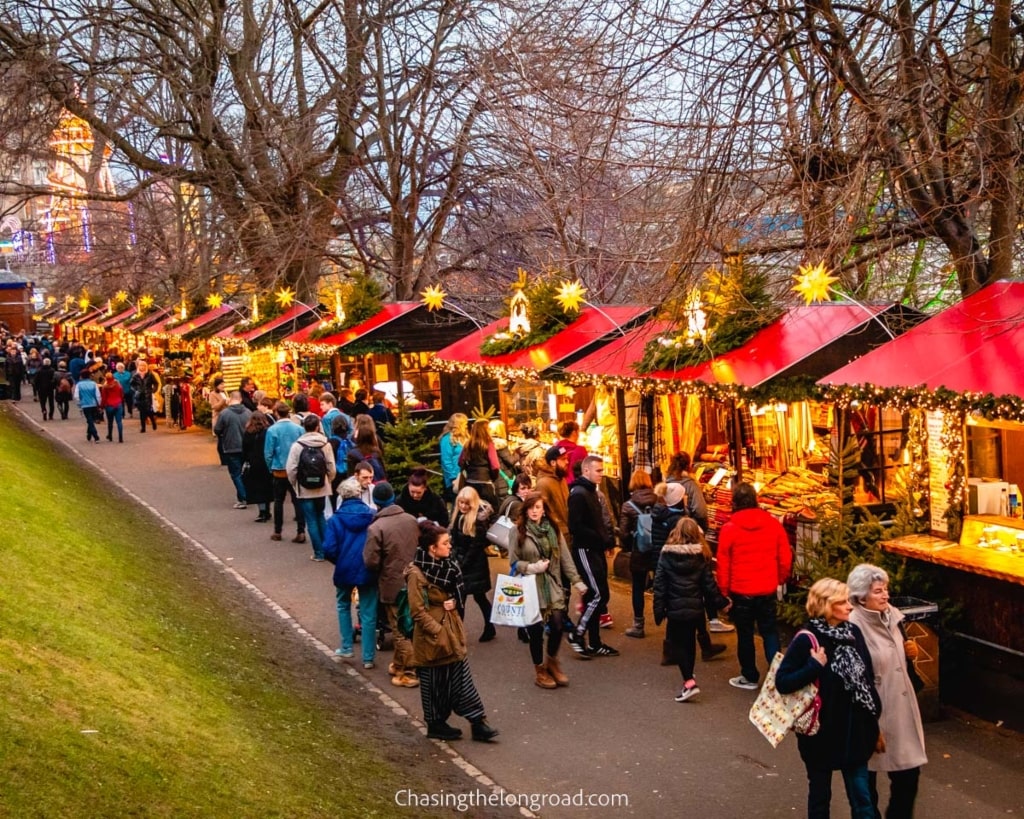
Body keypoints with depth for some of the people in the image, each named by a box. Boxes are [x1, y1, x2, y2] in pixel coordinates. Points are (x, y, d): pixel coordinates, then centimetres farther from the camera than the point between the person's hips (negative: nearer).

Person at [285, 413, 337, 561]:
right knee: (320, 517, 20)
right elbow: (331, 467, -4)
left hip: (304, 490, -3)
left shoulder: (297, 445, -12)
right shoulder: (326, 444, -5)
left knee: (311, 521, 4)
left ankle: (319, 553, 4)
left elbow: (291, 469, -11)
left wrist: (294, 485, 5)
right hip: (322, 488, 3)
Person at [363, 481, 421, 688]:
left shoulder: (376, 528, -20)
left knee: (400, 631, 4)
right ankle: (399, 665, 32)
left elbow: (371, 562, -18)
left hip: (392, 586, -6)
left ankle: (408, 674, 9)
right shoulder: (411, 520, -2)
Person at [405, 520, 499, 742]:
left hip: (452, 630, 7)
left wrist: (453, 604, -2)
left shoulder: (447, 566, 7)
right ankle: (435, 725, 19)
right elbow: (417, 611, -17)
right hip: (432, 638, -7)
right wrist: (437, 632, -19)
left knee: (461, 678, 7)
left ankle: (477, 722, 8)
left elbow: (458, 597, 20)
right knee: (434, 683, 5)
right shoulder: (417, 573, -17)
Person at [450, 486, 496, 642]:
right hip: (460, 561, 6)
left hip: (475, 563, -6)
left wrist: (463, 563, -13)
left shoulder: (480, 517, -16)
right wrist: (455, 559, 1)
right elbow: (454, 539, 11)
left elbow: (476, 544, -16)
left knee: (479, 596, 4)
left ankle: (489, 628, 19)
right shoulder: (458, 515, 5)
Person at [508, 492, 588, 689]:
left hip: (553, 587, 3)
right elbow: (514, 562, -3)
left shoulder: (553, 530, 6)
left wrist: (576, 580, 2)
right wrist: (532, 567, -18)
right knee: (535, 630, 1)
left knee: (558, 626, -3)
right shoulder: (518, 531, -4)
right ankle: (540, 671, 22)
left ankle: (552, 662, 26)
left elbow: (565, 558, 6)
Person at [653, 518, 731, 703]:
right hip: (696, 609, 3)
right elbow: (709, 583, 0)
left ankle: (689, 682, -12)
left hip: (675, 609, -3)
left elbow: (659, 584, -5)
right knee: (690, 642, 18)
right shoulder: (702, 556, 0)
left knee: (677, 643, 4)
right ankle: (688, 678, 29)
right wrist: (721, 602, 11)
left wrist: (659, 610, -2)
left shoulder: (666, 555, -5)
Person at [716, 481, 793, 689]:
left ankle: (750, 677, 18)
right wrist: (780, 579, 17)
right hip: (768, 591, 2)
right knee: (770, 632, 13)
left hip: (740, 592, -2)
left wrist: (723, 591, 3)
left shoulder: (729, 529, -11)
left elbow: (723, 565, -7)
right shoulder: (773, 524, -4)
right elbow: (785, 557, 2)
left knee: (745, 635, 10)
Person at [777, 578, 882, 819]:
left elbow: (868, 681, 7)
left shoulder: (853, 633, -1)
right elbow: (782, 682, -17)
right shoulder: (807, 639, -15)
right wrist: (815, 666, -26)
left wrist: (874, 726, 11)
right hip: (821, 732, -4)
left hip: (855, 730, 4)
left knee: (862, 799, 6)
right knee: (820, 795, 13)